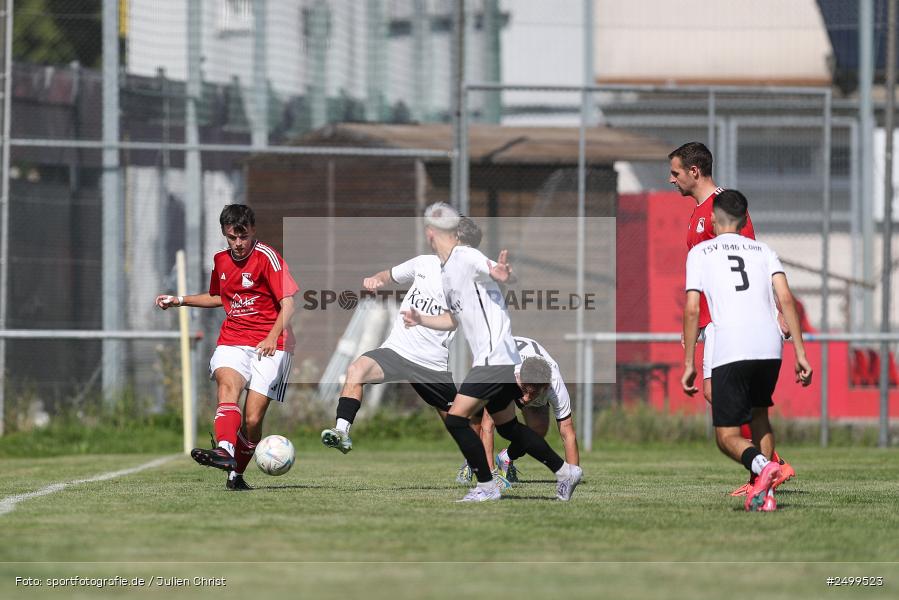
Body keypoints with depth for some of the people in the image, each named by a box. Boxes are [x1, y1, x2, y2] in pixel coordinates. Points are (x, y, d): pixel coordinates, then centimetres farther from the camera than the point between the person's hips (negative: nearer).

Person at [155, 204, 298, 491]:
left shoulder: (266, 257, -7)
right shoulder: (221, 260, 14)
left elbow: (288, 304, -14)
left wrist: (273, 337, -29)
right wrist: (180, 301, 26)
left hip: (268, 346, -4)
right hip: (232, 342, 4)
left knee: (252, 419, -12)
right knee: (228, 383, -30)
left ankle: (237, 474, 11)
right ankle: (225, 451, -52)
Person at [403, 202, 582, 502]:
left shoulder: (466, 258, -12)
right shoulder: (447, 270, 18)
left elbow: (499, 274, -30)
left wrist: (501, 273, -52)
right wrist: (420, 319, 24)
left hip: (495, 358, -10)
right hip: (490, 358, 10)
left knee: (456, 419, -13)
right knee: (507, 426, 16)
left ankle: (486, 486, -6)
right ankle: (565, 471, 25)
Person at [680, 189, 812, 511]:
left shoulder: (700, 252, 12)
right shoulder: (762, 250, 19)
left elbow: (692, 310, 3)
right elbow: (786, 299, 7)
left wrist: (689, 364, 7)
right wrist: (800, 353, 6)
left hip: (730, 351, -4)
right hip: (770, 346, 4)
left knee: (727, 436, 2)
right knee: (759, 416, 26)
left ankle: (762, 465, -29)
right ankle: (764, 494, 13)